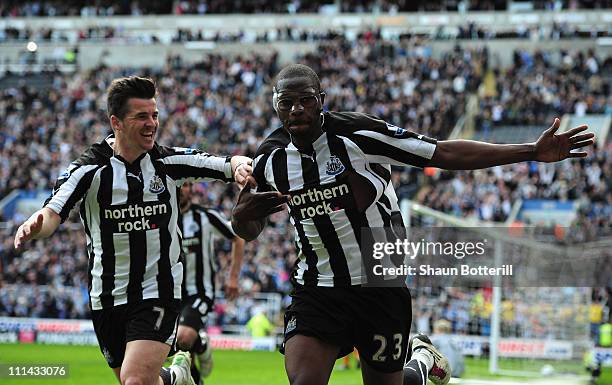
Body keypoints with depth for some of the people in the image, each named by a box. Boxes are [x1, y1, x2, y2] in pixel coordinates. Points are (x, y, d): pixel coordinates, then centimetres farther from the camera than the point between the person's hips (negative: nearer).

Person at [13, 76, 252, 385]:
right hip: (108, 299, 2)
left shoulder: (169, 161, -3)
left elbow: (228, 164, -2)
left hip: (158, 292, -1)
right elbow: (52, 215, -21)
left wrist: (240, 166, -27)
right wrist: (34, 226, -44)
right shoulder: (89, 169, -9)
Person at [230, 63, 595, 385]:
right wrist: (244, 213, -14)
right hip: (317, 291, 3)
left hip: (380, 287, -2)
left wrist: (533, 151, -20)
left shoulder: (357, 134, -16)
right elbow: (248, 231, 13)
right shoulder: (270, 157, -2)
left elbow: (446, 153, -15)